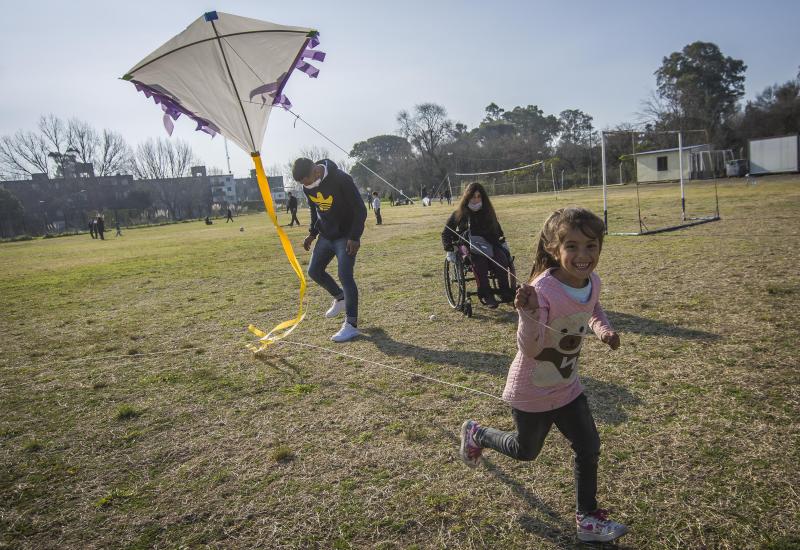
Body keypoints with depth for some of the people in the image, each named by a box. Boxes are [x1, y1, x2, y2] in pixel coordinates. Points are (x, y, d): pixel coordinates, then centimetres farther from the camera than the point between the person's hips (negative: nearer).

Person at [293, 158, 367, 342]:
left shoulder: (341, 179, -23)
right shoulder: (308, 186, -2)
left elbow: (360, 209, -19)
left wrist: (355, 237, -22)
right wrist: (312, 233, 9)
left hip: (346, 236, -7)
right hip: (326, 236, 7)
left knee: (345, 276, -14)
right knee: (314, 271, 10)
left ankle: (351, 325, -9)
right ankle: (340, 297, 34)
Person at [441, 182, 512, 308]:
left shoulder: (488, 212, 18)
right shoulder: (459, 214, 8)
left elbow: (497, 230, 30)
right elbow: (446, 234, 10)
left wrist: (503, 243, 16)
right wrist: (449, 251, -2)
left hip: (489, 243, 3)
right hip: (468, 247, -3)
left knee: (502, 259, -30)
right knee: (479, 261, -37)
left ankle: (505, 292, -25)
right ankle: (486, 295, -34)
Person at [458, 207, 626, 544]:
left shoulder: (593, 281, -10)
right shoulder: (542, 289, -33)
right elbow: (529, 349, -37)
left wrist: (603, 329, -6)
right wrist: (529, 314, -55)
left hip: (567, 386, 6)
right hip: (532, 391, -6)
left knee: (588, 447, 11)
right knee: (525, 451, 17)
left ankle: (588, 517, 32)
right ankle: (476, 434, 45)